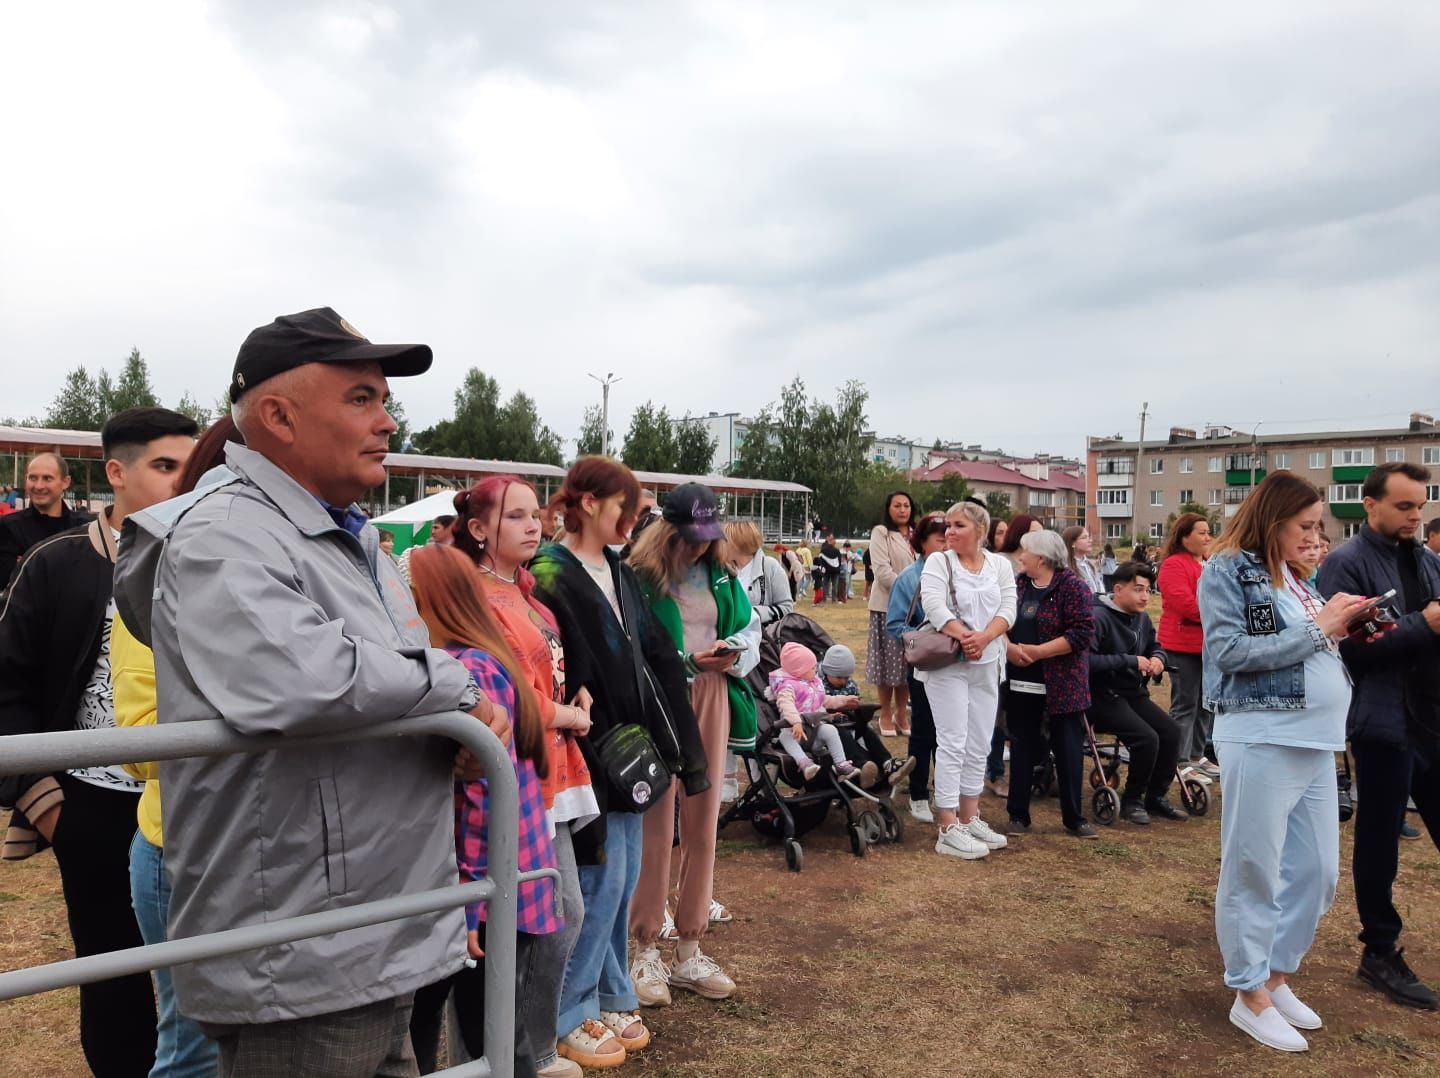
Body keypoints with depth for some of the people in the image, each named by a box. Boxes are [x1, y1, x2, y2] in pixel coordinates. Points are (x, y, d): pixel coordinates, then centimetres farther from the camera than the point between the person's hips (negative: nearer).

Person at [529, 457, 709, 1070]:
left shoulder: (619, 572, 12)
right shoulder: (549, 578, -13)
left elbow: (655, 657, 13)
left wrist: (657, 740, 7)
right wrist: (594, 755, -20)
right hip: (590, 757, -8)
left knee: (622, 879, 15)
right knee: (599, 879, 0)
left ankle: (610, 997, 30)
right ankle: (571, 1016, 16)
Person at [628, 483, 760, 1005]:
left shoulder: (720, 574, 9)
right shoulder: (641, 576, -9)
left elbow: (750, 627, 16)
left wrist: (734, 652, -5)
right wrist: (682, 662, -18)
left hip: (712, 699, 6)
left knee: (702, 822, 10)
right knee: (656, 824, -3)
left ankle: (690, 949, 23)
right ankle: (646, 950, 14)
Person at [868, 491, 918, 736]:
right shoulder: (881, 533, -2)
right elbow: (882, 571, -11)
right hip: (888, 605, -5)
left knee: (908, 660, 7)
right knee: (888, 660, -1)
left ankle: (902, 712, 17)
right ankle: (886, 714, 10)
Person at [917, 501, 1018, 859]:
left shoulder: (1000, 565, 8)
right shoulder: (938, 561, -2)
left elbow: (1008, 608, -3)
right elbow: (933, 604, -16)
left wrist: (984, 638, -20)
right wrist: (963, 637, -26)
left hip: (986, 666, 5)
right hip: (947, 664, -5)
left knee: (979, 745, 10)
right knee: (953, 743, -6)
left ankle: (969, 818, 23)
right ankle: (948, 830, -1)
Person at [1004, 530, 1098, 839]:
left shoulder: (1073, 587, -10)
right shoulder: (1016, 585, 7)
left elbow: (1082, 633, -18)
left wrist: (1037, 651, -19)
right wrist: (1008, 647, -13)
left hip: (1062, 684, -4)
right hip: (1021, 683, 4)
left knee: (1069, 750, 5)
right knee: (1022, 748, 10)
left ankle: (1073, 817, 18)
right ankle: (1018, 815, 19)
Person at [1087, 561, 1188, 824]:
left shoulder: (1143, 619, 8)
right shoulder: (1099, 617, -17)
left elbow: (1156, 647, 27)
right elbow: (1088, 660, -29)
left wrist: (1157, 659, 1)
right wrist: (1130, 661, -23)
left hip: (1134, 693, 8)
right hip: (1104, 696, -8)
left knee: (1171, 731, -9)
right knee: (1147, 737, -23)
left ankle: (1156, 797, 9)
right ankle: (1131, 801, 0)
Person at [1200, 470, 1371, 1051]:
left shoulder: (1293, 576, 16)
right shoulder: (1228, 569, -7)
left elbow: (1307, 650, 18)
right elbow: (1231, 652, -17)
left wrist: (1345, 630, 1)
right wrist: (1317, 629, -14)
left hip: (1315, 739, 8)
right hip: (1262, 739, -8)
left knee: (1317, 869, 13)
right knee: (1254, 869, 2)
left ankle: (1277, 976, 30)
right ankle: (1249, 995, 16)